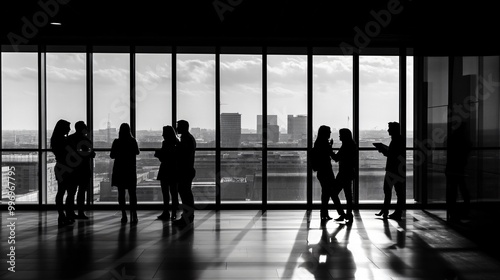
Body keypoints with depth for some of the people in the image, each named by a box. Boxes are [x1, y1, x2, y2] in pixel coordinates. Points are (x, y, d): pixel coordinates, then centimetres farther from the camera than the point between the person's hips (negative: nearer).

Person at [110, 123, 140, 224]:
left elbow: (112, 155, 2)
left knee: (121, 193, 7)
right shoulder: (133, 141, -5)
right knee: (132, 193, 4)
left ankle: (124, 215, 6)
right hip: (131, 170, 0)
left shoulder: (116, 142, -6)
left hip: (119, 170, 0)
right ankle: (134, 215, -4)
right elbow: (137, 152, 13)